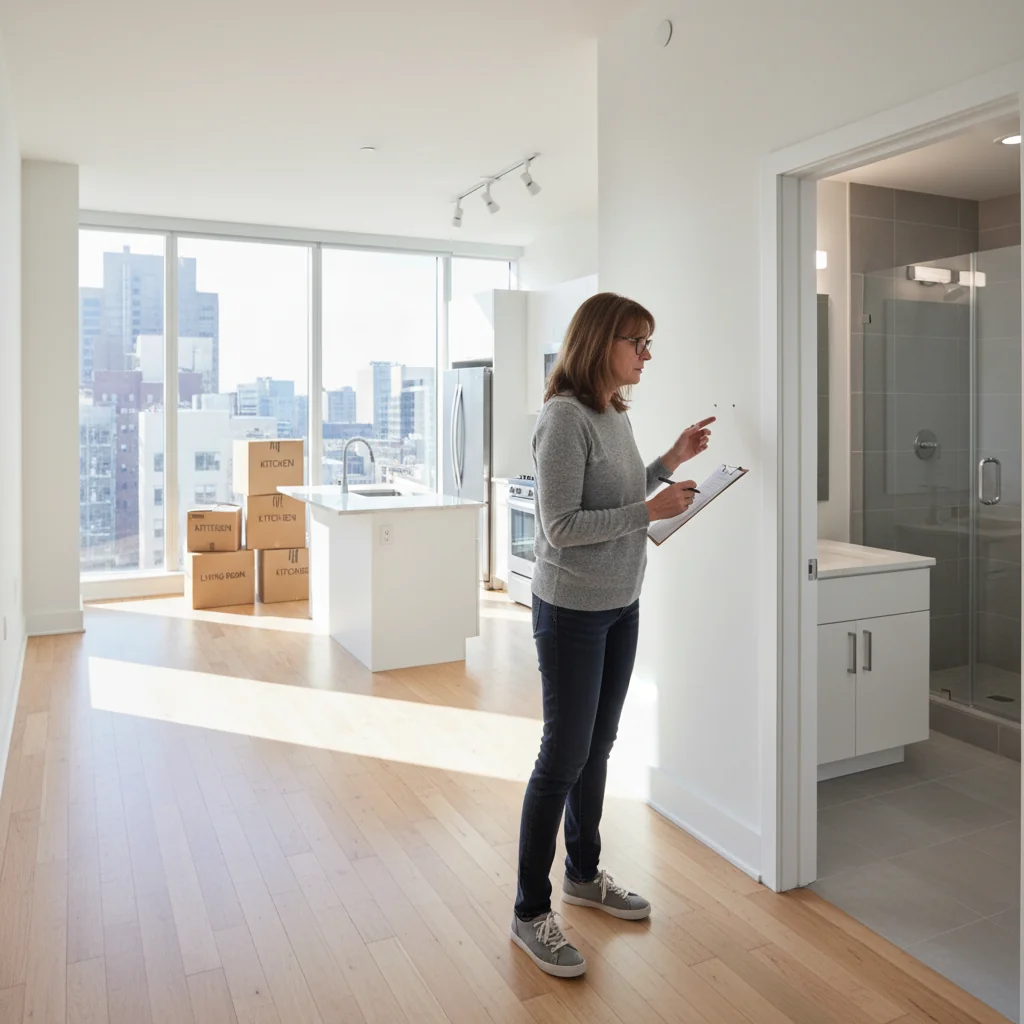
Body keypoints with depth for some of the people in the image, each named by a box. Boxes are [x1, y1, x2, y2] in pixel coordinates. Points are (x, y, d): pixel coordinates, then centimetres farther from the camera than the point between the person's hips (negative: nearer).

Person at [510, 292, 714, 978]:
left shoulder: (615, 413, 8)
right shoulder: (565, 417, -18)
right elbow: (561, 528, -22)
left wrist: (671, 462, 7)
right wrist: (650, 511, -22)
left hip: (621, 606, 8)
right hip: (572, 611, -8)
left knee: (598, 747, 18)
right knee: (564, 756, 1)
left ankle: (584, 874, 37)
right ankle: (531, 913, 17)